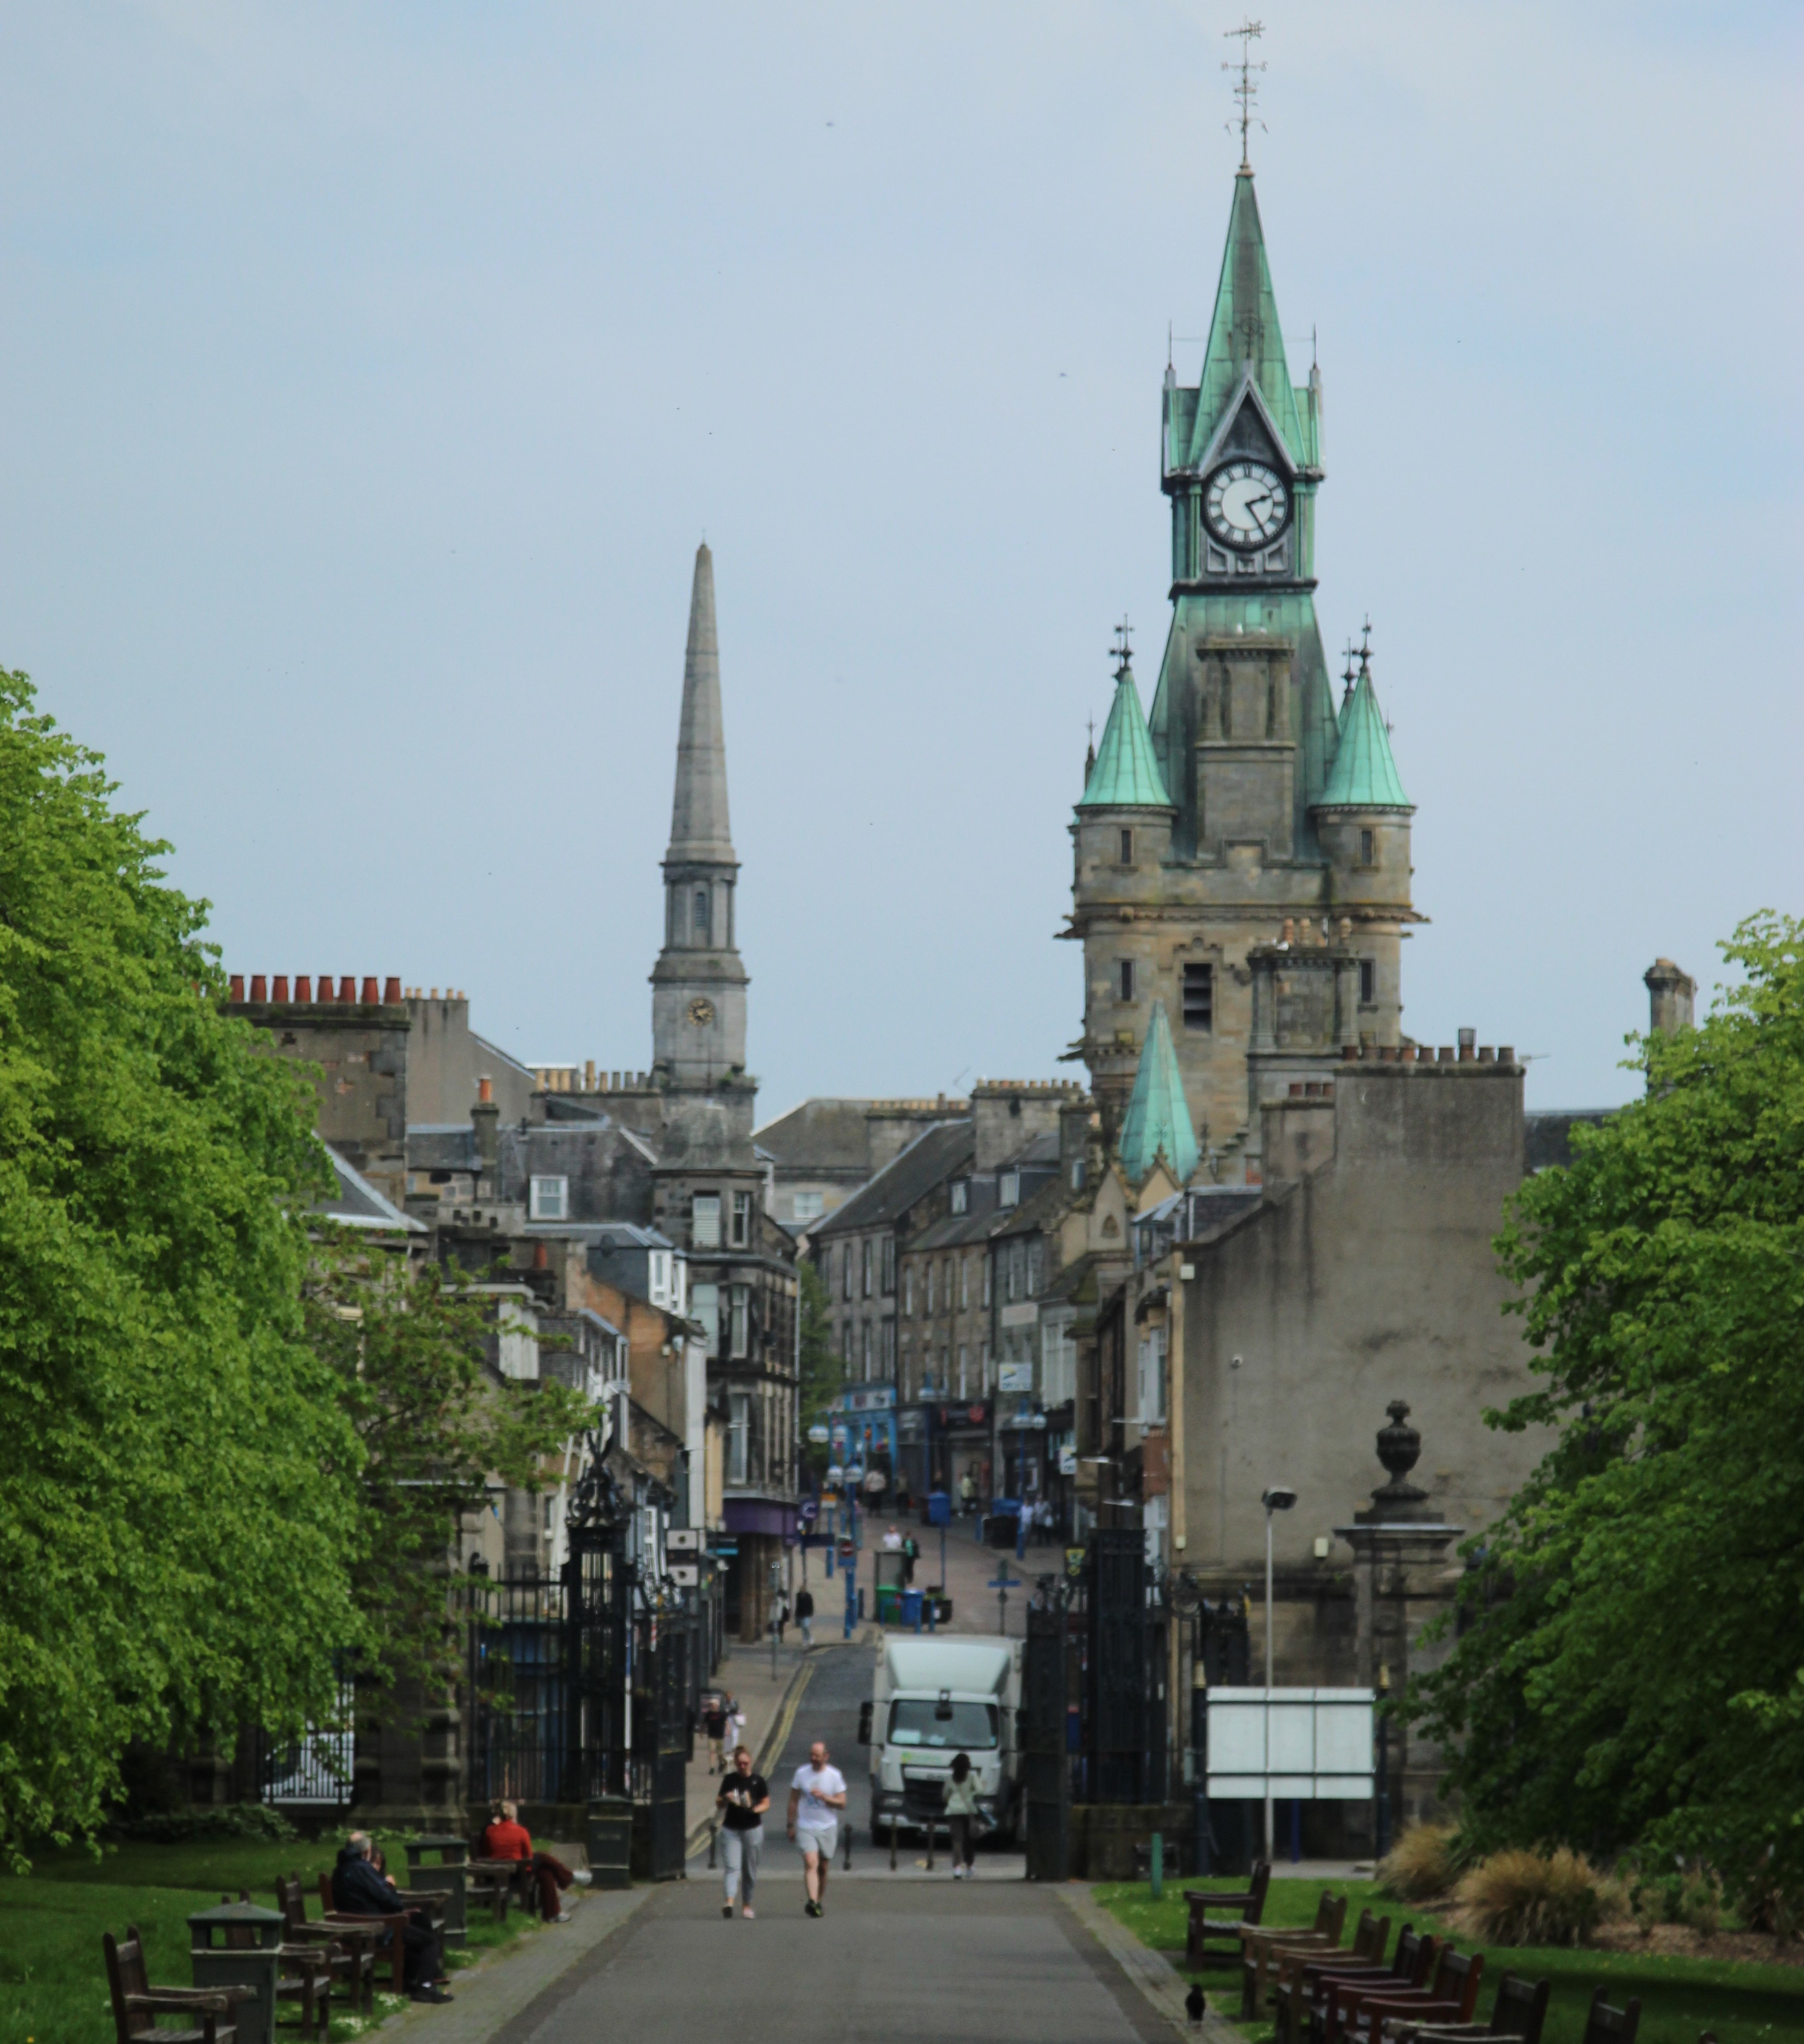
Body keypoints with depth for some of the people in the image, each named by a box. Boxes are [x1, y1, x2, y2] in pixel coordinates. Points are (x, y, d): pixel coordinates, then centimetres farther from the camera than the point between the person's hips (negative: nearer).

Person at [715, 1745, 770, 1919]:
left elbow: (766, 1804, 4)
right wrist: (726, 1799, -11)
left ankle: (747, 1904, 18)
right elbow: (719, 1804, 12)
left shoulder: (758, 1781, 1)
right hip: (731, 1829, 1)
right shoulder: (730, 1780, 6)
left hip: (753, 1829, -1)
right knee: (732, 1867, -13)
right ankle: (729, 1901, -27)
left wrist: (755, 1809, -17)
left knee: (750, 1870, 6)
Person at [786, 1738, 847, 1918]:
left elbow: (842, 1803, -3)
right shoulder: (802, 1773, 3)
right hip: (806, 1827, -1)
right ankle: (812, 1901, -32)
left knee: (823, 1868, 10)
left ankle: (821, 1902, 27)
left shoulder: (834, 1776, -1)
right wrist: (791, 1825, 7)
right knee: (811, 1863, -19)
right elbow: (794, 1801, 10)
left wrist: (824, 1797, -18)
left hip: (828, 1828, 1)